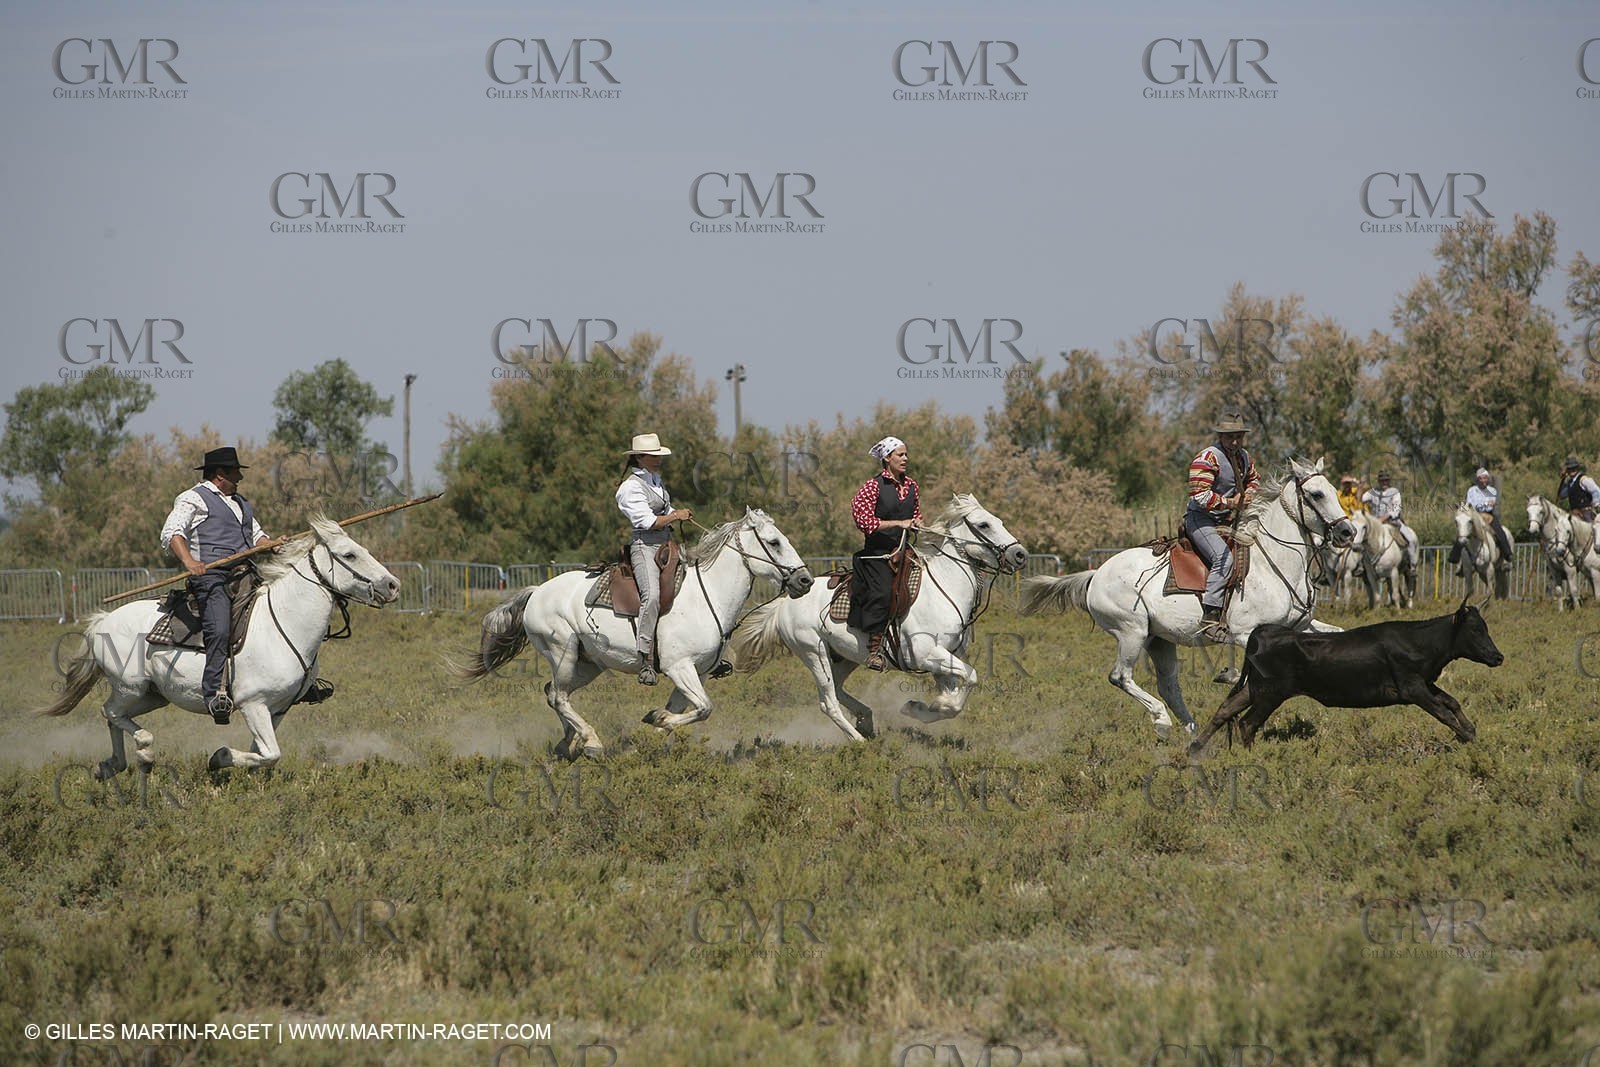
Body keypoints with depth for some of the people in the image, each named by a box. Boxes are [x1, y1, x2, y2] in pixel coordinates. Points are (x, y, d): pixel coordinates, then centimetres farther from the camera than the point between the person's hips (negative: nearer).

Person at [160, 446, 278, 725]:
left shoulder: (240, 503, 30)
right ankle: (213, 695, -36)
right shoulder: (194, 498, 4)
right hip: (210, 575, -9)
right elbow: (171, 533, -8)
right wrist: (189, 561, -27)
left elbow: (256, 535, 32)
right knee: (220, 631, -28)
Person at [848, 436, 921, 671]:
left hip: (902, 551, 7)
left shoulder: (911, 486, 13)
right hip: (877, 552, -7)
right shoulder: (873, 487, -7)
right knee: (881, 592, -26)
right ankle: (874, 648, -24)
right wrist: (898, 523, -19)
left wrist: (917, 524, 3)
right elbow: (865, 521, -15)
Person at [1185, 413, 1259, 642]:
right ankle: (1210, 617, -36)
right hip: (1200, 519, -9)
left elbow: (1254, 478, 31)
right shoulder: (1208, 458, -15)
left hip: (1226, 520, 9)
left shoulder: (1243, 457, 11)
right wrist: (1229, 503, -20)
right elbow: (1199, 495, -22)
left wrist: (1248, 494, 9)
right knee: (1223, 557, -30)